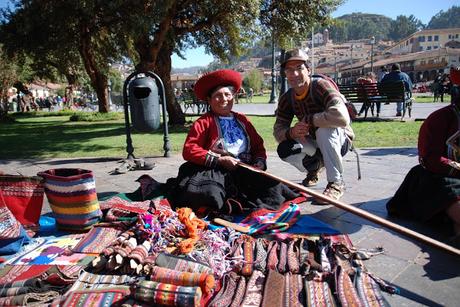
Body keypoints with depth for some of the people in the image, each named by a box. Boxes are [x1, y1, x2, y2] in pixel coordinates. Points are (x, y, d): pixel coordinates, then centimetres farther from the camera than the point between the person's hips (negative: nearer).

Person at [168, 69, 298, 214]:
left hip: (246, 171, 4)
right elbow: (189, 150, -3)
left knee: (274, 189, -23)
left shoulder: (242, 120, 23)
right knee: (209, 195, -38)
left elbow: (258, 146, 22)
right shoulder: (204, 122, 9)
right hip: (215, 172, -4)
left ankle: (234, 206, -25)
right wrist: (219, 160, -11)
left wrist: (259, 162, 0)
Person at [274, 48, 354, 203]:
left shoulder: (321, 86, -23)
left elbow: (342, 118, -39)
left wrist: (308, 120, -31)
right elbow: (278, 131, -9)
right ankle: (314, 168, 12)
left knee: (324, 129, -37)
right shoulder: (286, 99, -5)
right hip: (314, 145, 5)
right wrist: (291, 132, -32)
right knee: (284, 150, -20)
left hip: (339, 140, -5)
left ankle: (336, 183, -21)